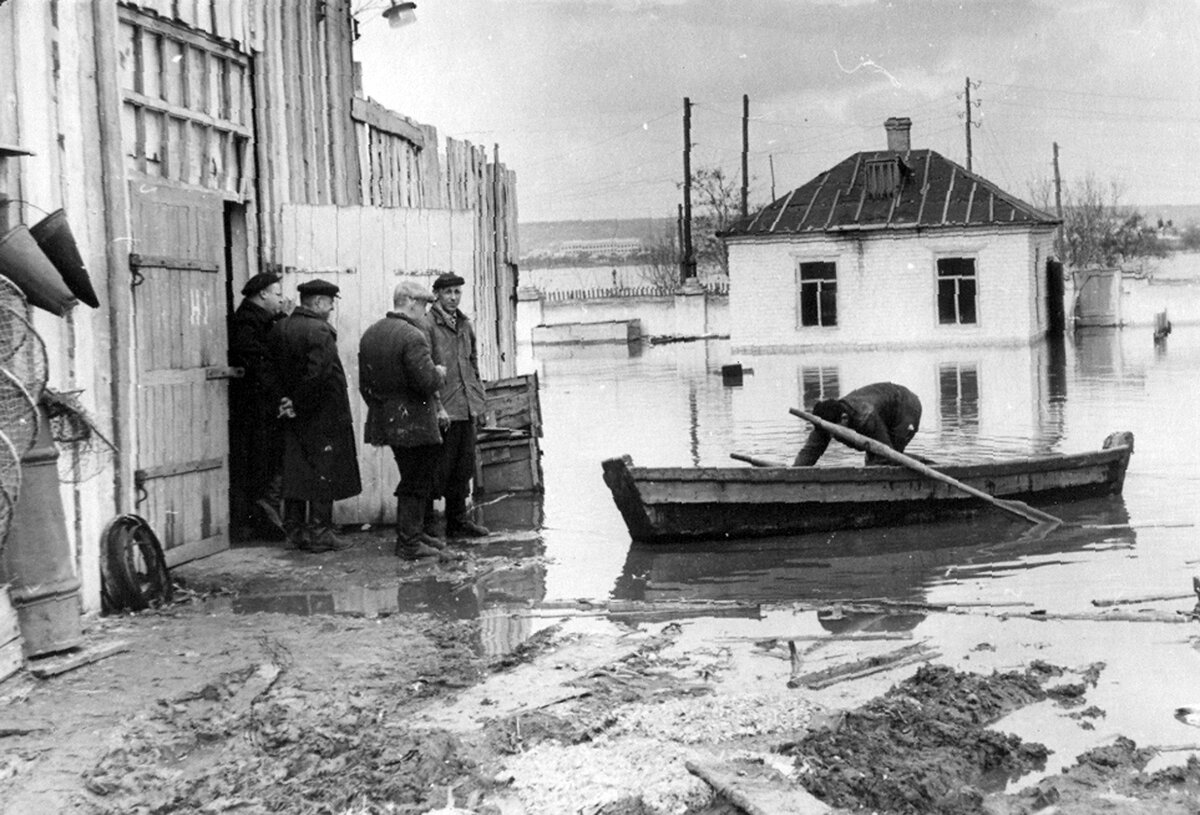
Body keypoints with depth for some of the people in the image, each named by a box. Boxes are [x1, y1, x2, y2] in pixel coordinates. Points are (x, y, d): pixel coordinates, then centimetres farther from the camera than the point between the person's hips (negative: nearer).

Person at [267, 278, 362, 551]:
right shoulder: (320, 331, -16)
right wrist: (298, 405, -13)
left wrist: (284, 401, 4)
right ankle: (319, 533, 3)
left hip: (293, 416, 7)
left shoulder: (279, 329, 8)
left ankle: (295, 530, 17)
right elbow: (317, 375, -23)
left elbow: (274, 371, 8)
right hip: (322, 416, -7)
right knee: (323, 475, 0)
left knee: (295, 472, 11)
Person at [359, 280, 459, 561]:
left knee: (413, 480, 20)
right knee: (416, 483, 1)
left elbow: (364, 383, 13)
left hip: (385, 420, 9)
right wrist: (440, 373, -3)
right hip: (414, 422, -9)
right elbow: (427, 381, -24)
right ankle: (409, 541, 5)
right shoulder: (412, 336, -18)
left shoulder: (369, 335, 9)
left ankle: (413, 533, 28)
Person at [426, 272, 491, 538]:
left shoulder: (465, 325, 16)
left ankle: (458, 520, 22)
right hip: (443, 411, -7)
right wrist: (437, 406, -18)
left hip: (467, 409, 7)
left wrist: (479, 403, 17)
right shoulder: (427, 325, -9)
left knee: (463, 468, 12)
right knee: (439, 469, -3)